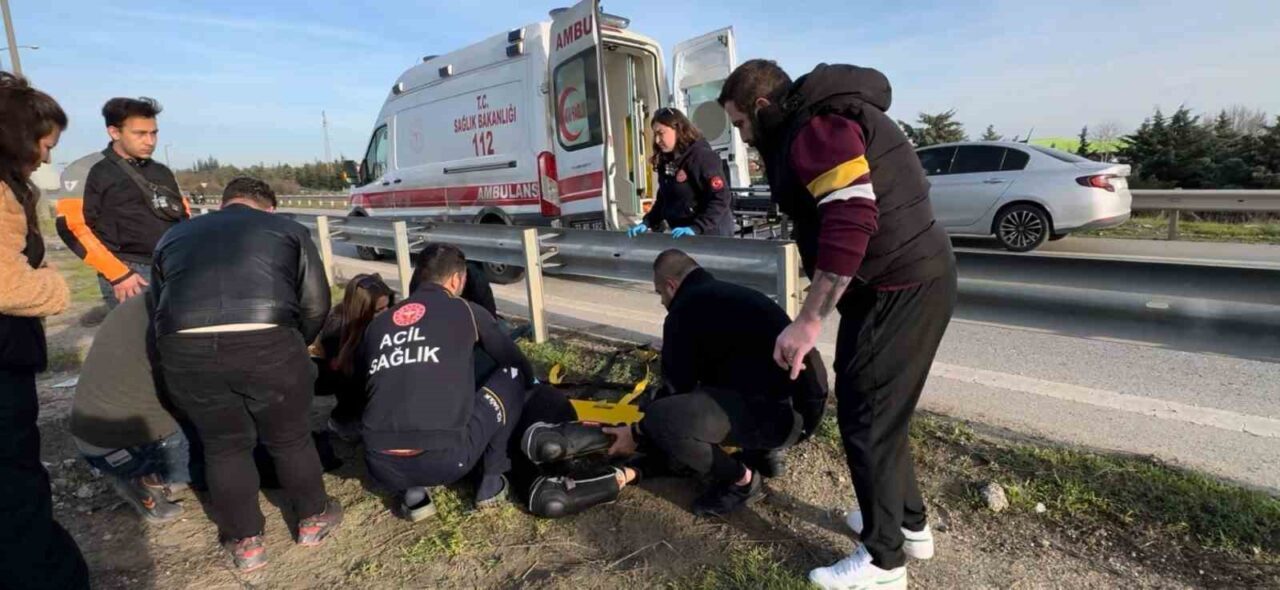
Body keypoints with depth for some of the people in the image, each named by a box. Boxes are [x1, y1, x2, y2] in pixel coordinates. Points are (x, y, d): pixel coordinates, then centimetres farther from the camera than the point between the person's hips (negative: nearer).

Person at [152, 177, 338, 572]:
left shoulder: (173, 237, 30)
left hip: (185, 347, 3)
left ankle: (245, 541, 34)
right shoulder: (287, 229, 22)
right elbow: (316, 303, 14)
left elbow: (159, 303, 29)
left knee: (224, 445, 23)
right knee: (289, 437, 20)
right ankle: (313, 518, 39)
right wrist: (295, 347, 29)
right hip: (267, 342, -2)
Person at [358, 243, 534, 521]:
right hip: (445, 461, -4)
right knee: (512, 375, 15)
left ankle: (412, 493, 18)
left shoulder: (377, 324, 17)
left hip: (382, 468, 4)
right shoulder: (466, 311, 8)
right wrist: (532, 383, 44)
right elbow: (519, 364, 20)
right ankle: (491, 480, 18)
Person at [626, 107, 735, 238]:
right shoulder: (665, 162, 10)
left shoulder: (702, 156, -14)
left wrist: (695, 228, -29)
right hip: (682, 236, 7)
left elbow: (721, 198, -21)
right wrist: (647, 223, 3)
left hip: (711, 235, -7)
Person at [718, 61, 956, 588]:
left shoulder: (816, 126, -16)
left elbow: (850, 221, -28)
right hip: (906, 281, 10)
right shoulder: (810, 125, 18)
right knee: (877, 411, 20)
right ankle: (910, 524, 37)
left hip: (898, 290, -10)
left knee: (866, 418, -1)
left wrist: (809, 321, -27)